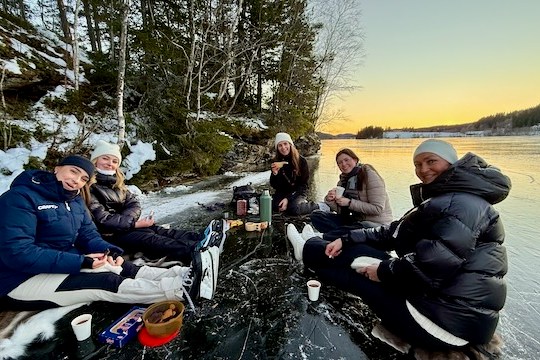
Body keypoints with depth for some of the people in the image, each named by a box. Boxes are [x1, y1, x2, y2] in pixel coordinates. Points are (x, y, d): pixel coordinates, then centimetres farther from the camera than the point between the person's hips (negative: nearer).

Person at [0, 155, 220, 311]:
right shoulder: (21, 197, -20)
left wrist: (109, 251, -18)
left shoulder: (75, 199, 5)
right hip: (22, 279, -7)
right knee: (105, 283, -26)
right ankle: (183, 289, -36)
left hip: (64, 263, 8)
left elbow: (88, 234, 4)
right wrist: (81, 261, -28)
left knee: (124, 269, -13)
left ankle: (185, 276, -26)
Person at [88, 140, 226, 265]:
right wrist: (136, 224, -20)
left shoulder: (116, 182, 13)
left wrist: (124, 219, -18)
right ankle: (196, 252, -47)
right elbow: (102, 219, -17)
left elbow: (134, 204, 3)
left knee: (158, 230, -15)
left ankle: (202, 238, -33)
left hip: (124, 226, 7)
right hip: (108, 236, -7)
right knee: (148, 238, -28)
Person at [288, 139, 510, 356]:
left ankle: (308, 250, 26)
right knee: (357, 248, 7)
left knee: (356, 256, -1)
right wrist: (348, 239, 1)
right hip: (441, 295, 9)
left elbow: (435, 263, -31)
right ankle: (311, 248, 31)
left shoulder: (463, 202, -20)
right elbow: (396, 232, 9)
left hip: (452, 317, -9)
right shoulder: (445, 197, 14)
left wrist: (385, 270, -14)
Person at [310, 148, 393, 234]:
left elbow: (377, 209, -18)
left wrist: (349, 203, -22)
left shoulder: (369, 174, -11)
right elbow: (341, 210, 6)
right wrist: (330, 200, -14)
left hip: (376, 224, -7)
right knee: (316, 215, -8)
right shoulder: (343, 180, 8)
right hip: (355, 220, 7)